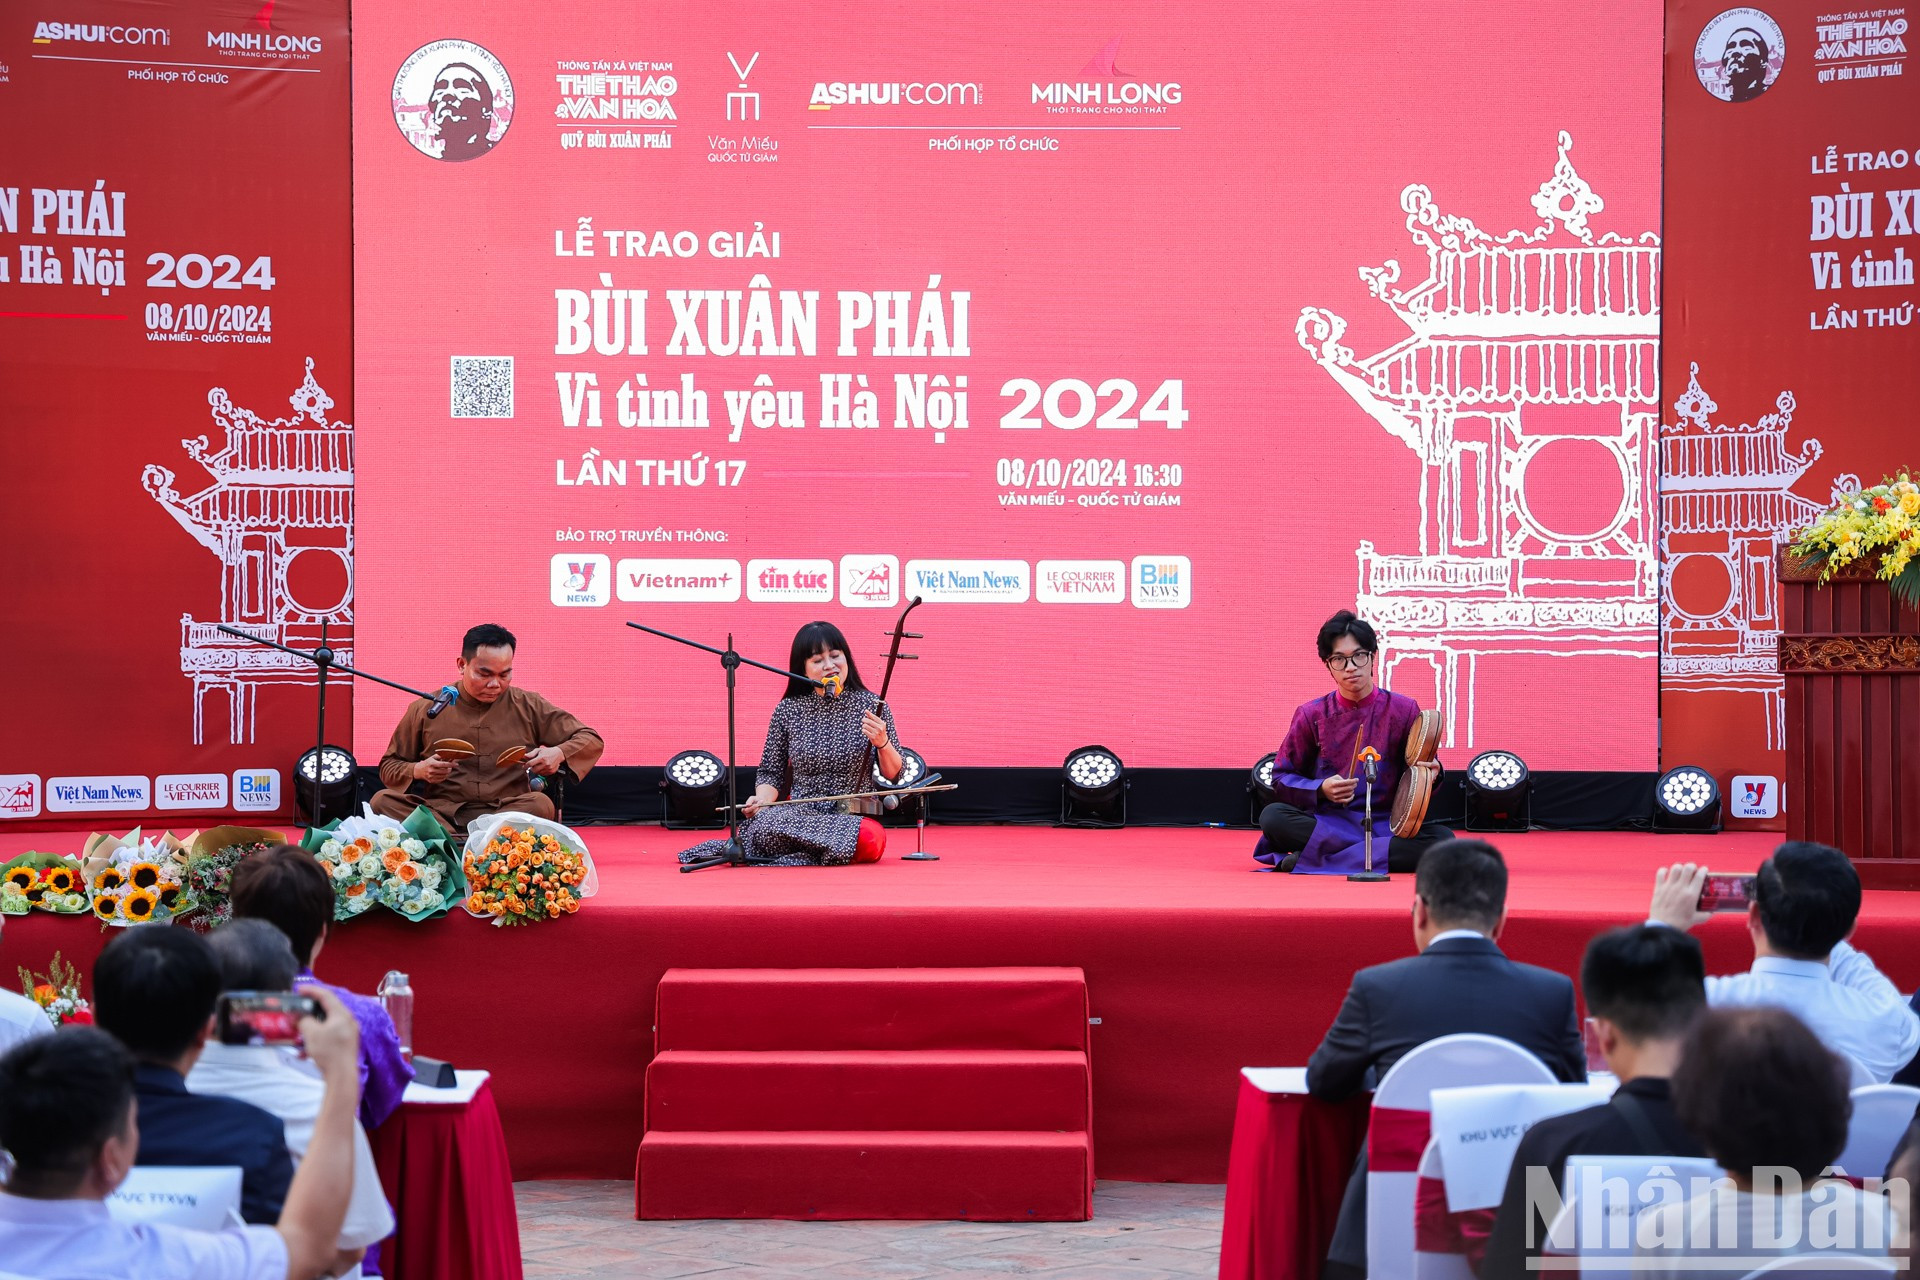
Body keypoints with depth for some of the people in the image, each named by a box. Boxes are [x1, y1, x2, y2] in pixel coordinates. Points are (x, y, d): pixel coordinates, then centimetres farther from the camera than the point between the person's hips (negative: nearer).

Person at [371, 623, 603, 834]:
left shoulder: (529, 707, 11)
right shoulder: (426, 710, 11)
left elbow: (591, 741, 14)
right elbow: (388, 767, 18)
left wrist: (559, 753, -9)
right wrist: (418, 770, -6)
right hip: (439, 814, 0)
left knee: (540, 804, -33)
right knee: (383, 801, -28)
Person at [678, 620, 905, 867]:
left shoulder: (871, 706, 5)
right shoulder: (788, 711, 7)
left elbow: (895, 775, 6)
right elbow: (771, 773, 14)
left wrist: (882, 743, -14)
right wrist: (762, 800, -7)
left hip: (856, 817, 1)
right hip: (799, 816, -1)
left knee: (872, 838, -36)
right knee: (764, 825, -36)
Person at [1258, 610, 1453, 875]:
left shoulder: (1403, 710, 2)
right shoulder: (1312, 715, 2)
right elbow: (1282, 778, 5)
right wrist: (1321, 790, -14)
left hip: (1385, 824, 1)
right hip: (1326, 821, -1)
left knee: (1440, 838, -30)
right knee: (1272, 816, -29)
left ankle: (1311, 859, -30)